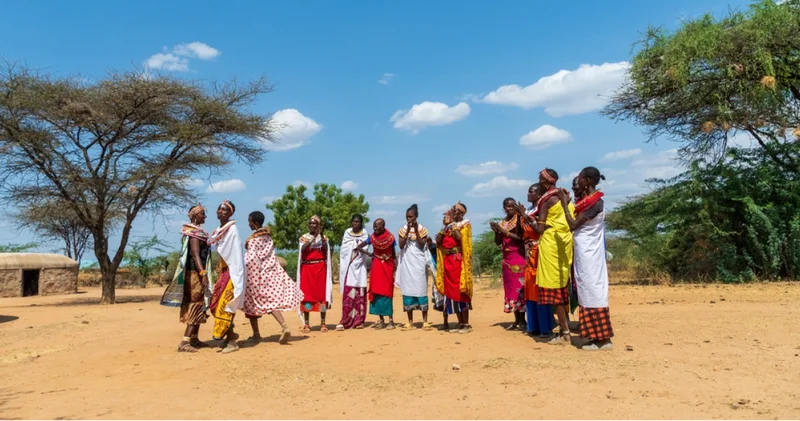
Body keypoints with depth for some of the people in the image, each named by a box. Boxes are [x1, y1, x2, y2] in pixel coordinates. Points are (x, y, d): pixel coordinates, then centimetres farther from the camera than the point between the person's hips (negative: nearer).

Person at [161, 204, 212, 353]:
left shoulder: (194, 231, 16)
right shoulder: (195, 232, -14)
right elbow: (195, 255, -23)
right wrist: (203, 274, -29)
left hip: (195, 273, 10)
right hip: (195, 273, -10)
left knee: (198, 307, 14)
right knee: (196, 307, -10)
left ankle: (194, 339, 20)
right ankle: (184, 342, -12)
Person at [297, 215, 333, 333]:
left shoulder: (323, 237, 8)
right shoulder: (303, 237, 7)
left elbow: (326, 251, -10)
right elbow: (303, 249, -12)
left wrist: (321, 235, -16)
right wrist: (313, 237, -18)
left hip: (320, 268, 0)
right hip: (307, 269, 0)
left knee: (321, 294, -1)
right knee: (306, 295, -1)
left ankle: (323, 323, 6)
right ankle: (306, 324, 5)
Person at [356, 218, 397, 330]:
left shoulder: (390, 238, -7)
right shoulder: (372, 237, -2)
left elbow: (394, 255, -2)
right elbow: (359, 247, -7)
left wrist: (396, 270, -7)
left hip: (388, 267, -3)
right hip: (376, 267, 3)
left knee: (386, 293, -5)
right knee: (376, 293, 1)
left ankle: (391, 321, -1)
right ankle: (381, 320, 8)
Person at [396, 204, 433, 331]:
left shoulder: (422, 229, 2)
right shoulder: (403, 230, 7)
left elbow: (422, 245, -7)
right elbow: (401, 245, -5)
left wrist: (416, 230, -12)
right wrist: (408, 230, -12)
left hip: (419, 264, -2)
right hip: (407, 264, 2)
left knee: (421, 290, -3)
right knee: (408, 291, 2)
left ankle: (425, 321, 1)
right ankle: (410, 322, 8)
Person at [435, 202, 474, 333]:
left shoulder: (465, 224, 2)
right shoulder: (447, 226, 17)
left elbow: (460, 237, -17)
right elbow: (438, 240, 5)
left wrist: (452, 224, -8)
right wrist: (445, 225, -1)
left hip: (458, 261, -6)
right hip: (447, 261, 6)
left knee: (460, 292, -8)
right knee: (451, 292, 5)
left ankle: (466, 324, -2)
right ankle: (460, 324, 11)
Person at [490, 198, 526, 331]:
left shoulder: (519, 219, -4)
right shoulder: (502, 223, 12)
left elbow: (520, 237, -15)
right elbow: (498, 243, 11)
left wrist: (503, 231, -17)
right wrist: (496, 231, -6)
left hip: (518, 257, -6)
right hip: (507, 259, 6)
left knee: (519, 287, -8)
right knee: (510, 288, 5)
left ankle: (522, 320, -4)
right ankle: (516, 319, 10)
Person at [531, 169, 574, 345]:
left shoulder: (546, 200, -10)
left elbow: (540, 229, -14)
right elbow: (570, 223, 16)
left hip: (551, 245, -8)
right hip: (564, 244, 8)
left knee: (553, 287, -4)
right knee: (562, 287, 12)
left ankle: (565, 333, -4)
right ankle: (565, 329, 16)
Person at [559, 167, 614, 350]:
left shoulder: (595, 202, -17)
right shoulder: (589, 200, 12)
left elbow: (573, 225, -18)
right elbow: (578, 224, 13)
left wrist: (565, 204, -10)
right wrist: (567, 202, 9)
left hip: (588, 252, -9)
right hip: (586, 252, 9)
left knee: (592, 290, -6)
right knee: (592, 290, 10)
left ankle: (602, 338, 0)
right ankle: (600, 336, 15)